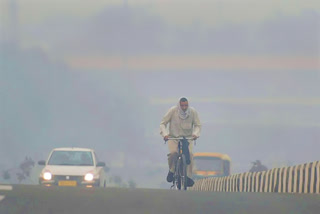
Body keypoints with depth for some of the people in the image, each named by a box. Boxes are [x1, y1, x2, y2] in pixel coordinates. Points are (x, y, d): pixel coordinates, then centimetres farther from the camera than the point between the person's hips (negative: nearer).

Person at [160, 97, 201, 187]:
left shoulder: (193, 112, -7)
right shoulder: (173, 110, -12)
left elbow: (198, 125, 0)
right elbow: (163, 123, -6)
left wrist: (195, 134, -20)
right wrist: (165, 134, -22)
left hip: (187, 138, 1)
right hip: (173, 137, -1)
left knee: (189, 154, -25)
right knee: (173, 153, -28)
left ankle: (188, 176, -18)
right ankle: (171, 171, -1)